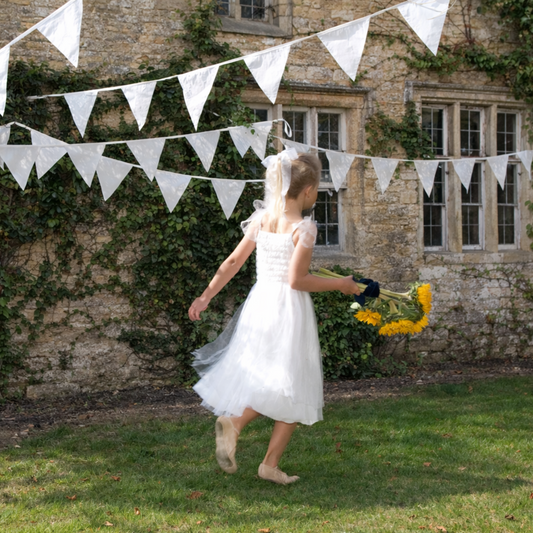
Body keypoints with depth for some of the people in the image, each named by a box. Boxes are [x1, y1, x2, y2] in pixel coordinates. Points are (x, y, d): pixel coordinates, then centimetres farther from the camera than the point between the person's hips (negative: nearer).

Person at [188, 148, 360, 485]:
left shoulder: (261, 219, 6)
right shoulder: (303, 227, -12)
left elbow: (232, 263, 7)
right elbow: (296, 279, -16)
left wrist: (206, 297, 12)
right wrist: (340, 285, -6)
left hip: (259, 303, 6)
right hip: (289, 310, -6)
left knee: (261, 383, 18)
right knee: (292, 390, 5)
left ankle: (234, 421, -8)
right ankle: (270, 465, 2)